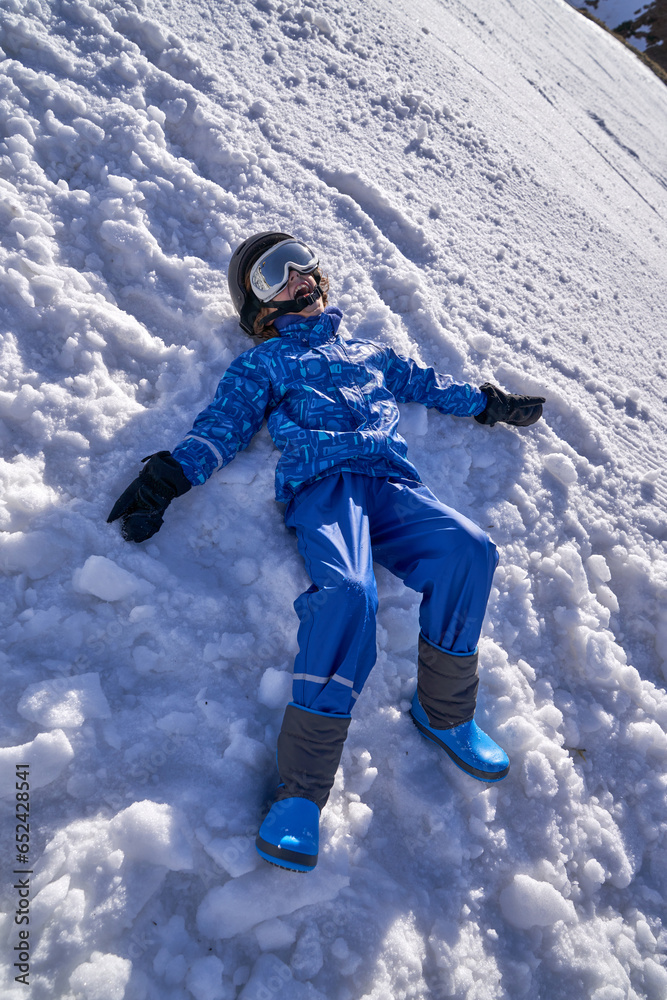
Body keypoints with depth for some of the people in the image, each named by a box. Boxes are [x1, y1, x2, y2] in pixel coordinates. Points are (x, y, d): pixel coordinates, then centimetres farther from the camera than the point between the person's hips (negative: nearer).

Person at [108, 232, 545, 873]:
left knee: (468, 550, -26)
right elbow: (224, 423, 10)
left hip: (390, 482, 4)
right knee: (346, 590, -34)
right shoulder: (263, 364, 23)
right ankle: (302, 788, -29)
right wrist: (169, 475, -6)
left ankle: (444, 712, -9)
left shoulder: (370, 355, 37)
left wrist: (489, 403, 44)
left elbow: (427, 384, 45)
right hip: (320, 483, -4)